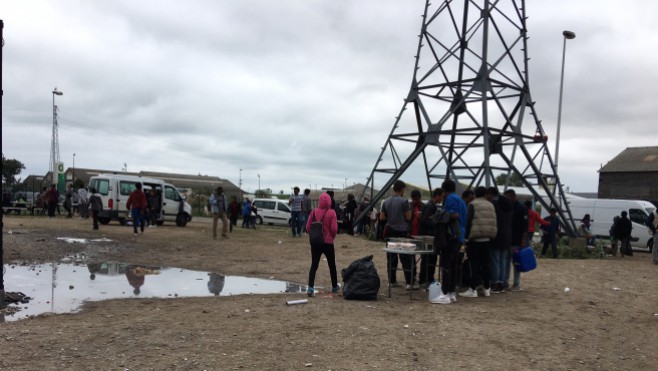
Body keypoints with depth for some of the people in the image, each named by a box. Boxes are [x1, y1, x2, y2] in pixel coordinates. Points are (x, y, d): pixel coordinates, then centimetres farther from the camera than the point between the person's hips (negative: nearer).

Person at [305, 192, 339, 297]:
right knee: (332, 265, 16)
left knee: (314, 265, 4)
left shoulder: (314, 212, -3)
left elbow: (308, 227, -2)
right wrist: (332, 237, 7)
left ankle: (310, 288, -10)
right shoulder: (332, 212, -9)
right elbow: (334, 229, -13)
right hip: (328, 243, -1)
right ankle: (334, 287, 28)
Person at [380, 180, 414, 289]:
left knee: (391, 257, 9)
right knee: (405, 258, -3)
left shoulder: (386, 202, 6)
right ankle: (409, 282, -5)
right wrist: (409, 212, 12)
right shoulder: (404, 201, -9)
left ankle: (392, 280, 12)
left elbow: (382, 217, 8)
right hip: (402, 231, -5)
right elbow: (408, 217, -7)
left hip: (390, 231, 5)